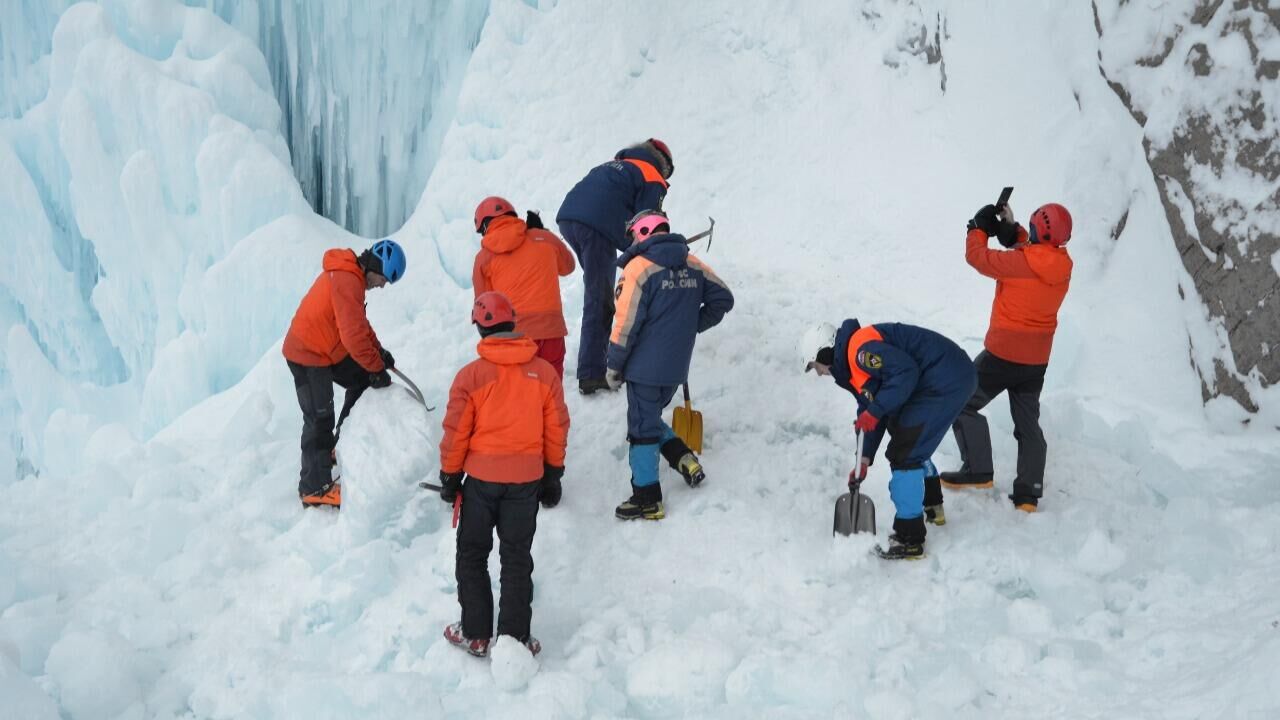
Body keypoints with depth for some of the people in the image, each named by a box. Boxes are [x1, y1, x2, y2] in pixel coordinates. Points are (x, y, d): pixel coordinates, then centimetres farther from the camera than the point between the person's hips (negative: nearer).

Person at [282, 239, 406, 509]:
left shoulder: (350, 275, 6)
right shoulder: (347, 281, -26)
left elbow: (359, 322, 16)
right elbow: (353, 334, -29)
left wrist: (379, 351, 6)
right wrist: (376, 368, -19)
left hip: (328, 349, 10)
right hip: (307, 355, -10)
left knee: (361, 380, 16)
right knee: (320, 419, -8)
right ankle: (314, 489, -3)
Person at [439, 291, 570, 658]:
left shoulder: (470, 375, -12)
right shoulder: (544, 372, -5)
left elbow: (456, 433, -8)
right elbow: (557, 430, 2)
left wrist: (449, 476, 6)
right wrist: (553, 475, 14)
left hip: (481, 479, -2)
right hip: (527, 480, 2)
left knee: (472, 556, 14)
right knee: (517, 560, 13)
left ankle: (476, 634, 18)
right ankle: (515, 638, 16)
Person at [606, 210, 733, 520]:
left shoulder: (639, 267, -13)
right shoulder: (692, 264, 6)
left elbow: (627, 323, -15)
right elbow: (723, 298, 9)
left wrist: (614, 366, -6)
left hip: (645, 366, -6)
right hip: (677, 366, 6)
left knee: (642, 427, 2)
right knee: (651, 418, 25)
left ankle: (647, 500, 6)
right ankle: (685, 459, 13)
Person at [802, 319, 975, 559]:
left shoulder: (860, 349, -18)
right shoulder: (851, 362, 16)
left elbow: (905, 370, -27)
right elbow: (870, 408, 19)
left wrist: (874, 411, -22)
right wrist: (864, 459, 15)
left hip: (946, 383, -11)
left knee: (904, 454, -7)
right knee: (901, 431, 29)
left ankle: (909, 541, -1)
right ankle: (932, 504, 46)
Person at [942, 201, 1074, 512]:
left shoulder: (1023, 261, -23)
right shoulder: (1061, 264, -2)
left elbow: (977, 257, -12)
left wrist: (979, 228, 4)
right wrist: (1011, 229, 10)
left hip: (1003, 353, -7)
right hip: (1037, 359, 7)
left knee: (962, 404, 8)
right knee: (1028, 422, 15)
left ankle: (978, 470, 4)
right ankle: (1028, 494, 15)